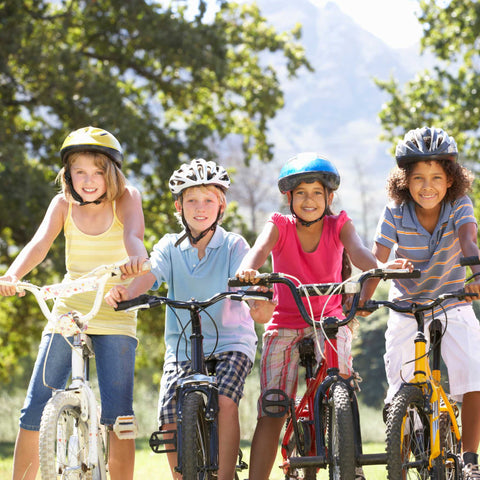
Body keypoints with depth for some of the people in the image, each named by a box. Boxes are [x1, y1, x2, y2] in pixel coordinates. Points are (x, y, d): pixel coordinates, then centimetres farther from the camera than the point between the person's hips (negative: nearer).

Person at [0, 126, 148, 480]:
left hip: (115, 319, -2)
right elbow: (40, 243, -17)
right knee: (35, 410, -3)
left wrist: (136, 257, -51)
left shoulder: (126, 199, -5)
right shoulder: (64, 204, 0)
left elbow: (133, 234, -25)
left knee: (118, 414, -12)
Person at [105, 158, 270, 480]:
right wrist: (123, 293, -37)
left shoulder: (233, 245, -2)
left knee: (225, 402, -28)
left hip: (231, 342, -2)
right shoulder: (171, 247, 3)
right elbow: (148, 276, -14)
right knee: (170, 418, -13)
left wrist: (258, 303, -43)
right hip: (182, 346, 2)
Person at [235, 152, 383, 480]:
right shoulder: (279, 226, -5)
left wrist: (374, 270, -49)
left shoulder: (339, 226, -4)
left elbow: (358, 252, -25)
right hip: (285, 326, 0)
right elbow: (260, 249, -27)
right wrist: (248, 269, -51)